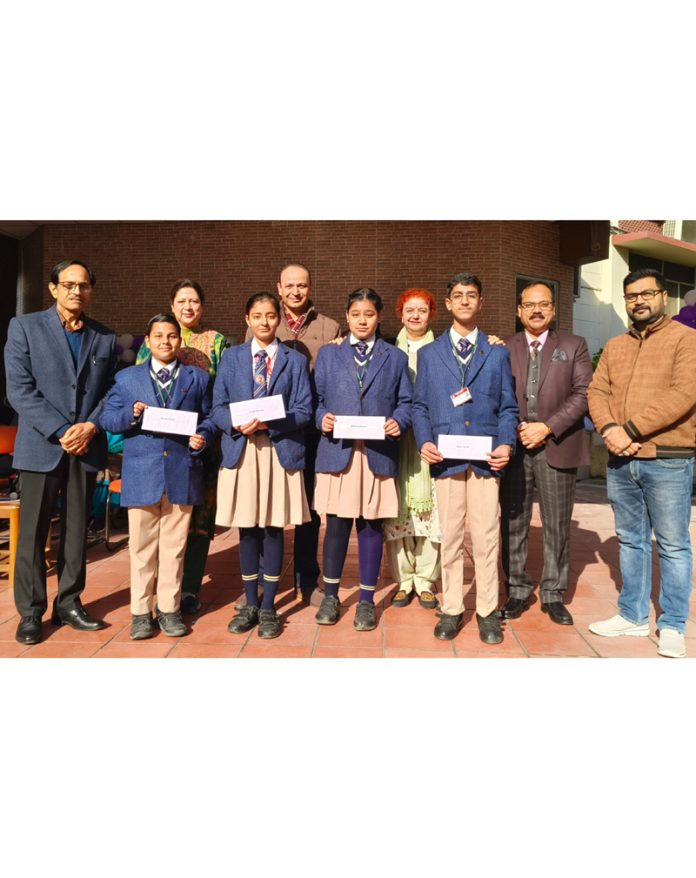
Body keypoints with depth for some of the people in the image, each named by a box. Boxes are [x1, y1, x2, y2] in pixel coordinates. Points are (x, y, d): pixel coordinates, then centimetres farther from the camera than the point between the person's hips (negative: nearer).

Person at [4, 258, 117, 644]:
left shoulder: (105, 338, 10)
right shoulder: (24, 327, 1)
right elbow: (19, 389, -7)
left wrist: (91, 427, -10)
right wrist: (60, 431, -14)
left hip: (87, 448, 3)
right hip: (40, 446, -2)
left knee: (77, 531, 10)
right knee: (32, 532, 3)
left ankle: (69, 604, 22)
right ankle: (30, 612, 16)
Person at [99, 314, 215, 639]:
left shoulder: (198, 378, 11)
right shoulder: (127, 378, 9)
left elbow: (209, 417, 9)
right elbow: (106, 418, 5)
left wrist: (203, 436, -11)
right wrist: (130, 415, -15)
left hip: (182, 474, 0)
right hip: (141, 475, 0)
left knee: (174, 547, 8)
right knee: (142, 547, 7)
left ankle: (169, 608, 20)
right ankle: (141, 611, 19)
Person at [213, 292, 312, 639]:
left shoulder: (295, 360, 7)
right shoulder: (232, 358, 11)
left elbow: (304, 411, -1)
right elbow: (218, 407, 6)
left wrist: (269, 423, -17)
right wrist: (238, 425, -15)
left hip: (281, 451, -1)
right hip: (241, 450, 1)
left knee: (273, 529, 3)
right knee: (247, 529, 7)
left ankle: (268, 607, 16)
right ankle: (250, 604, 22)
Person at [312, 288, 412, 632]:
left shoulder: (395, 357, 12)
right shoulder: (328, 354, 12)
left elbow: (405, 403, 8)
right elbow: (316, 399, 9)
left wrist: (398, 422, -12)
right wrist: (322, 418, -10)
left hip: (378, 453, 0)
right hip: (337, 450, 0)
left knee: (371, 526, 5)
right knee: (336, 523, 5)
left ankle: (366, 599, 19)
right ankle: (330, 595, 23)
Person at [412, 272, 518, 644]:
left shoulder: (498, 354, 12)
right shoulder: (429, 353, 12)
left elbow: (508, 407, 8)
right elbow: (420, 406, 9)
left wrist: (506, 444, -8)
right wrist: (425, 441, -8)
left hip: (486, 459, 0)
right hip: (446, 458, 0)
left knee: (487, 537, 3)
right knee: (450, 537, 7)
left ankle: (487, 611, 16)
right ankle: (451, 609, 19)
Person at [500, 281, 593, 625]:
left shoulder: (574, 345, 8)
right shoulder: (504, 348, 9)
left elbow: (583, 393, -1)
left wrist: (548, 427, -11)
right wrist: (514, 430, -9)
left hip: (557, 447, 0)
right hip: (514, 447, 1)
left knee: (557, 525, 5)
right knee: (513, 523, 6)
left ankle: (553, 594, 18)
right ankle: (517, 591, 18)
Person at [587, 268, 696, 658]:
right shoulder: (614, 347, 14)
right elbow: (597, 392, 7)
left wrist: (630, 430, -18)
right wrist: (609, 429, -12)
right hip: (620, 461, 5)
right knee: (631, 541, 14)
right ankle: (633, 616, 26)